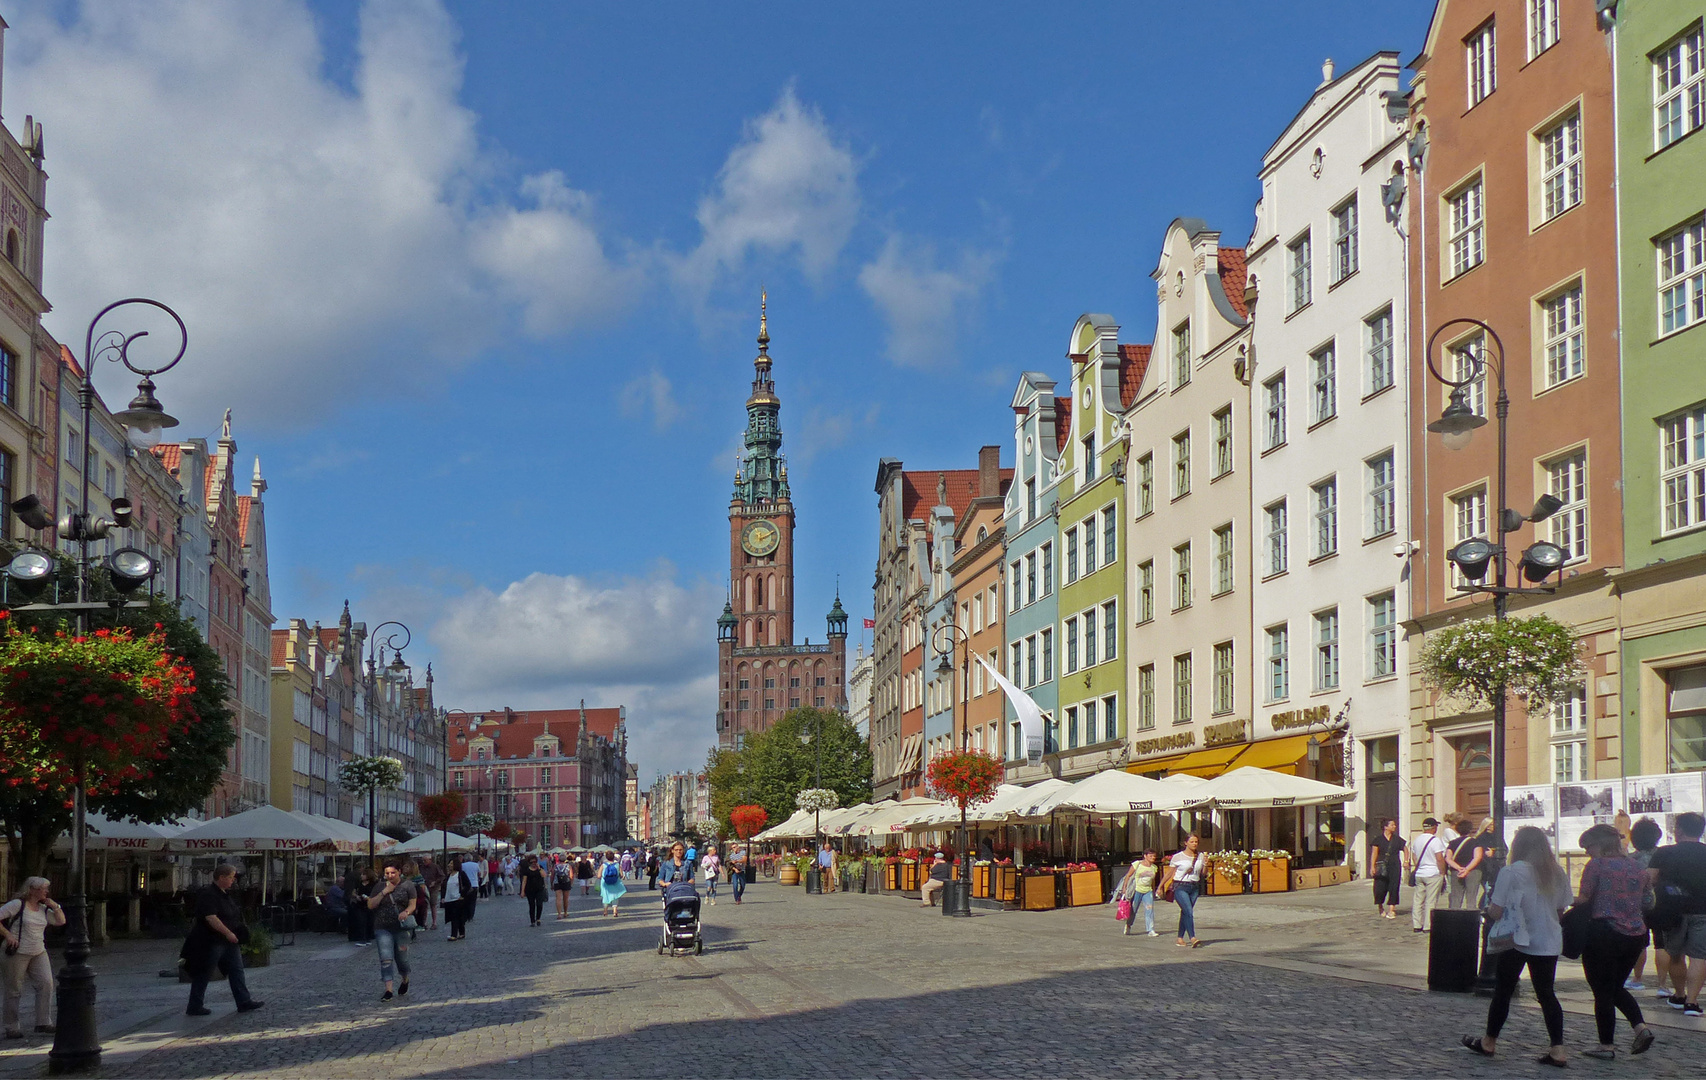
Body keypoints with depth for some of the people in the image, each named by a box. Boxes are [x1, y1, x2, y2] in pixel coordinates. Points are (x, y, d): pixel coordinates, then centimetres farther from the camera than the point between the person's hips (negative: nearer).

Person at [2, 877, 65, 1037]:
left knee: (46, 984, -6)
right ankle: (12, 1028, 10)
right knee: (14, 990, 1)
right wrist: (7, 934, -17)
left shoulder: (43, 909, 11)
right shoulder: (17, 904, -9)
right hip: (18, 952, -6)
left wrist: (55, 906, 2)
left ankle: (43, 1023, -3)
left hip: (39, 953, 6)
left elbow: (61, 921, 13)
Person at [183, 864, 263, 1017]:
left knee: (236, 970, 5)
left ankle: (244, 1002, 6)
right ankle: (194, 1008, 9)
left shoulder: (226, 894, 13)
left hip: (228, 941, 9)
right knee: (203, 975, 0)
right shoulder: (207, 894, -17)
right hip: (211, 942, -9)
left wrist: (238, 933, 16)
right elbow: (211, 918, -26)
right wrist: (228, 933, -25)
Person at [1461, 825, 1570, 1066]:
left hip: (1516, 941, -4)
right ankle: (1557, 1049, 1)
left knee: (1503, 992, 10)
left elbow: (1496, 912, -13)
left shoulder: (1511, 873, -13)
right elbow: (1560, 910, 10)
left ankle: (1489, 1043, 22)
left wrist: (1488, 908, 9)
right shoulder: (1558, 874, 2)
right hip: (1548, 943, 4)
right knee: (1546, 994, 9)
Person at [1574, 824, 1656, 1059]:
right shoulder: (1636, 866, 9)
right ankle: (1640, 1026, 3)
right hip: (1635, 934, 7)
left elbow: (1583, 899, -14)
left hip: (1604, 932, -7)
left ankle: (1606, 1046, 9)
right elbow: (1645, 899, 15)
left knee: (1602, 991, 5)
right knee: (1617, 987, 23)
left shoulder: (1596, 865, -10)